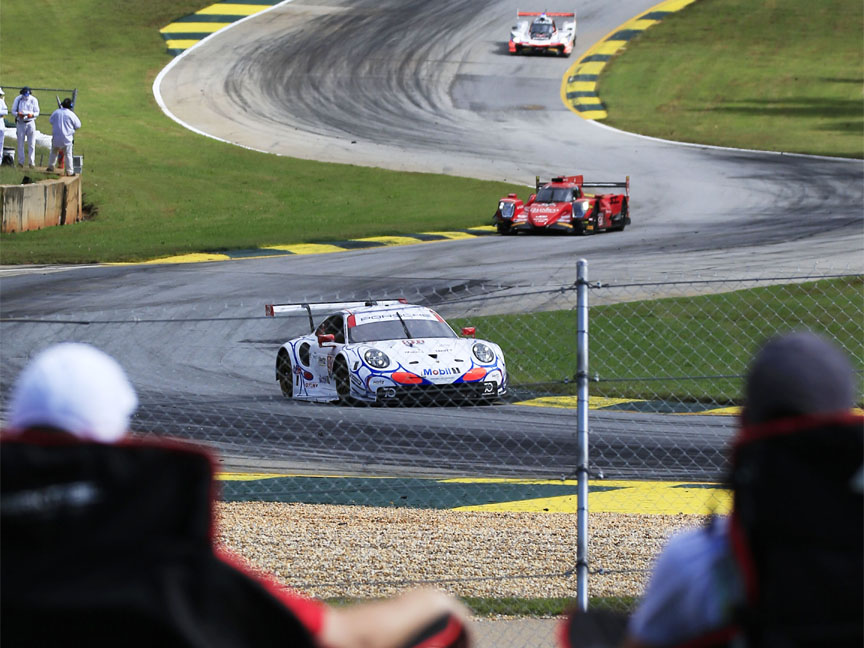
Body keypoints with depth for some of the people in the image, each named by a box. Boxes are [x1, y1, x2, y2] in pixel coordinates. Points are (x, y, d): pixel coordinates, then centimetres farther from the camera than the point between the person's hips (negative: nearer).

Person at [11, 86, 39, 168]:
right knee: (20, 143, 2)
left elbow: (37, 112, 1)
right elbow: (13, 111, 2)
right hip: (20, 123, 0)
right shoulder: (18, 99, -3)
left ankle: (31, 162, 1)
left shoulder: (34, 100, -3)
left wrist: (32, 115, -22)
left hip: (30, 123, 0)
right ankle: (21, 161, 9)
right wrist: (18, 114, -20)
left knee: (31, 144, -3)